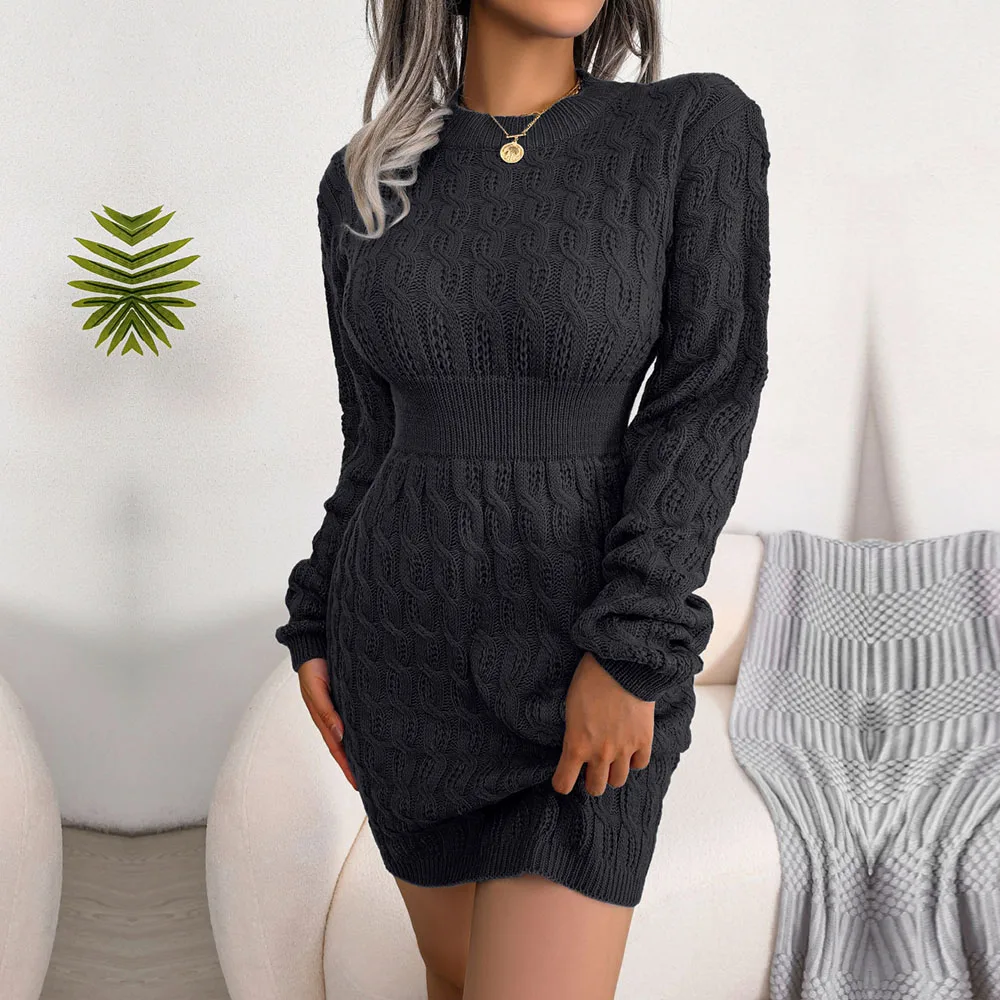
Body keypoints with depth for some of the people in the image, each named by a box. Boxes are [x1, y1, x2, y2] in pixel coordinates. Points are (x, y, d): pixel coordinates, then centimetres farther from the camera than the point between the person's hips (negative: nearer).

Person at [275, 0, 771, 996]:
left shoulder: (699, 126, -8)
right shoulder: (366, 184, 1)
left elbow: (712, 395, -13)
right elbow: (377, 435, 7)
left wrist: (629, 654, -20)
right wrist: (317, 638, 6)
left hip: (588, 660, -3)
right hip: (410, 650, 4)